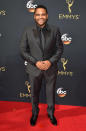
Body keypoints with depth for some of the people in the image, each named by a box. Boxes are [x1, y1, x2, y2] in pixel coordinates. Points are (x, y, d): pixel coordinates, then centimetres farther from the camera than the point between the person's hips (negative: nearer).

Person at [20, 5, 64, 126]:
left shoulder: (55, 30, -5)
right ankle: (35, 113, 43)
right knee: (34, 93, 17)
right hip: (34, 69, 0)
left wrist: (50, 61, -15)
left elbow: (60, 49, -1)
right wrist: (36, 62, -16)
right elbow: (23, 50, -5)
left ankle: (51, 113, 41)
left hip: (51, 68, 0)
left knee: (51, 93, 17)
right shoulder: (27, 31, -7)